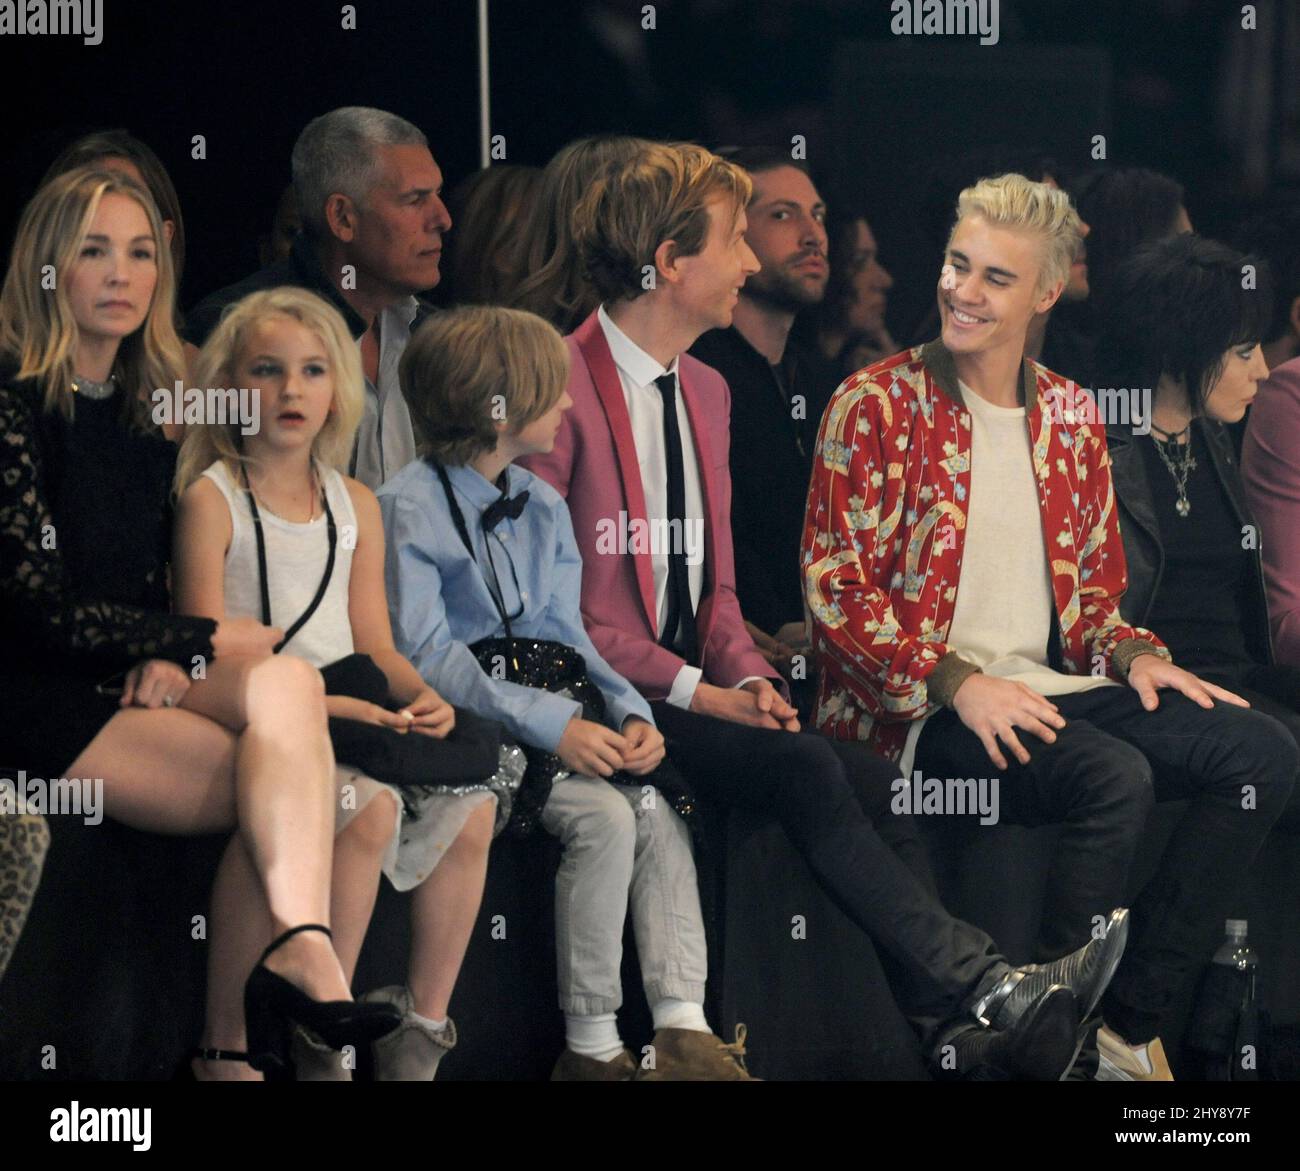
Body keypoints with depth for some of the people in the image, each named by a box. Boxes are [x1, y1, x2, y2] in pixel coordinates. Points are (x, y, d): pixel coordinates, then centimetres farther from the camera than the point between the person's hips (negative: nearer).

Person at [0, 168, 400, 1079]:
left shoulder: (150, 408, 14)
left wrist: (165, 662, -6)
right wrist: (211, 643, -10)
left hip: (131, 678, 6)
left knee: (287, 682, -28)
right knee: (281, 781, -26)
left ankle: (299, 954, -44)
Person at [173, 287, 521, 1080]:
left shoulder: (356, 505, 17)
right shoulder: (211, 498, -2)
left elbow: (376, 643, 14)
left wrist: (419, 695, -8)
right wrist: (323, 704, -21)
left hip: (353, 713, 6)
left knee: (471, 805, -16)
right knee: (369, 806, -32)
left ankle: (423, 1025, -5)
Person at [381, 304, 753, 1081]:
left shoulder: (542, 507, 19)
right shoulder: (411, 507, -6)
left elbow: (565, 637, 16)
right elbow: (424, 656, -14)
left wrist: (630, 714, -5)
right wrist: (550, 724, -22)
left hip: (553, 709, 7)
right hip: (472, 724, -7)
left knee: (656, 806, -20)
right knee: (604, 816, -28)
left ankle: (683, 1030, -26)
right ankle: (592, 1046, -21)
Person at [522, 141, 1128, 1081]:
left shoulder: (705, 392, 18)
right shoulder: (562, 388, -9)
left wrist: (750, 677, -1)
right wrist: (695, 689, -17)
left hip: (697, 686, 8)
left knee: (876, 782, -17)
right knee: (803, 768, -29)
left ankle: (957, 1035, -25)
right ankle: (984, 987, -32)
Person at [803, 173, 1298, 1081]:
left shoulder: (1069, 418, 16)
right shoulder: (876, 407, -2)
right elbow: (834, 588, -8)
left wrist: (1132, 656, 0)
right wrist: (955, 681, -19)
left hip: (1052, 687, 7)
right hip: (917, 711, -6)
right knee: (1115, 775, -33)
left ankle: (1129, 1019, -12)